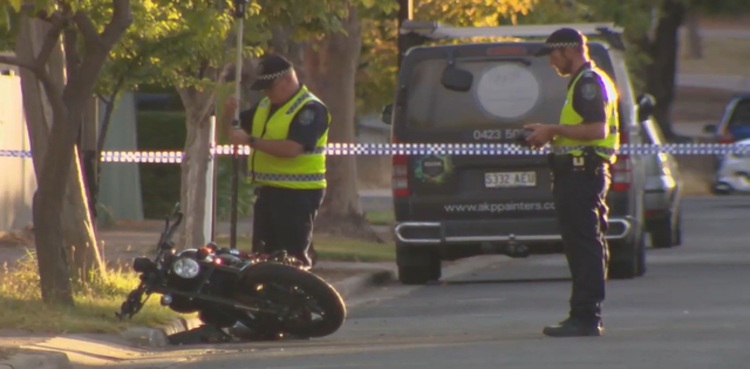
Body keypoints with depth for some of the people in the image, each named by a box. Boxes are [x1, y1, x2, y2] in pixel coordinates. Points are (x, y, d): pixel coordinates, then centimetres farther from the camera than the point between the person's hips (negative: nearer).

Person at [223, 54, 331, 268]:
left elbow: (292, 148, -26)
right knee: (263, 254, 11)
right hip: (268, 191, 9)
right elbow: (241, 124, 24)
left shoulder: (310, 110, -14)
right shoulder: (266, 105, 14)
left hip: (298, 195, -9)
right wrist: (230, 113, 0)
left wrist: (250, 141, -25)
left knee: (293, 258, -10)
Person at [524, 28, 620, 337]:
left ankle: (585, 318, -14)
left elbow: (597, 129, -23)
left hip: (582, 173, -11)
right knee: (583, 248, 12)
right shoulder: (584, 82, 21)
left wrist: (553, 130, -17)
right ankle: (585, 318, 15)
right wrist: (552, 135, 17)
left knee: (585, 247, -12)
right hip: (580, 172, 11)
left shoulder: (589, 83, -13)